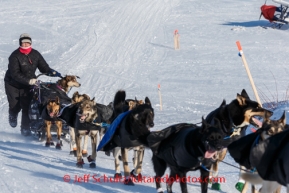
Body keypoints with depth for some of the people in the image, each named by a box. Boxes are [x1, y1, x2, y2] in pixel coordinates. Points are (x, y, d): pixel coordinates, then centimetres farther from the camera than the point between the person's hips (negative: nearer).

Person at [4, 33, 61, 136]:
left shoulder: (35, 54, -5)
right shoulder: (15, 56, -21)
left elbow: (43, 67, 0)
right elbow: (15, 74, -27)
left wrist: (52, 72, -22)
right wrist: (29, 80, -37)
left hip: (28, 85, 3)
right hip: (13, 84, -3)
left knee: (26, 106, -9)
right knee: (15, 105, -1)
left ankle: (25, 128, 0)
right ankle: (13, 116, 36)